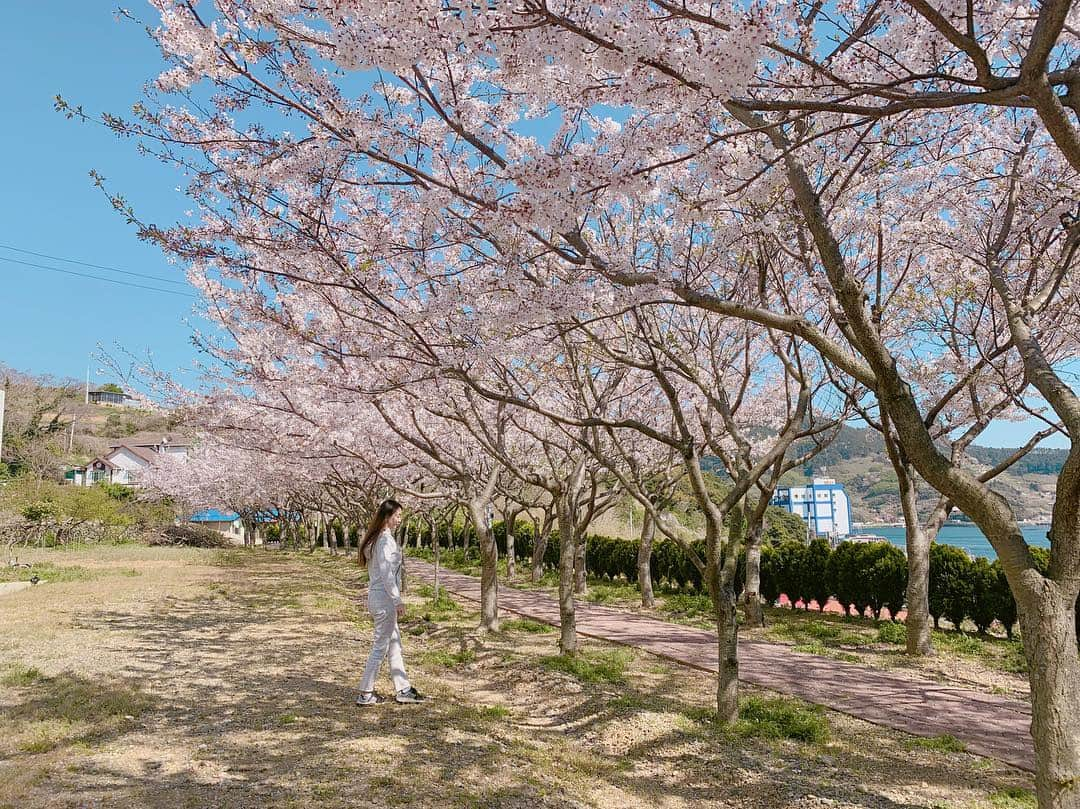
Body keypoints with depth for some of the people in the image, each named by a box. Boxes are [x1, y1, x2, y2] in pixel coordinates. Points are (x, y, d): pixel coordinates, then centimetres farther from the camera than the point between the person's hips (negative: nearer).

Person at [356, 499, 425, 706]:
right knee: (381, 646, 0)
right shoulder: (386, 539, -17)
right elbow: (386, 573, -22)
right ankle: (365, 694, 10)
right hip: (384, 597, -10)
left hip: (375, 596, 10)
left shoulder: (375, 539, 12)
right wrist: (398, 601, -18)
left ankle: (403, 690, 22)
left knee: (395, 643, 15)